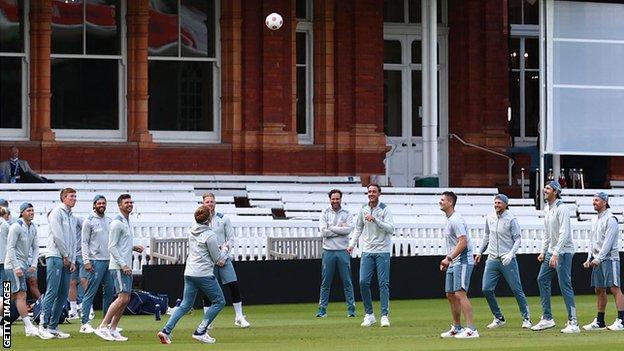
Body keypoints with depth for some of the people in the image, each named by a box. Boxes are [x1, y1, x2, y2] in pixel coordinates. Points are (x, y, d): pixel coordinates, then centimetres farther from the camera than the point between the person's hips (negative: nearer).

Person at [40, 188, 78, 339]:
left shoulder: (72, 217, 21)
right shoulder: (57, 212, -4)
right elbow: (57, 236, -11)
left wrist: (73, 260, 9)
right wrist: (65, 256, -8)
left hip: (67, 260, 8)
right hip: (55, 257, -8)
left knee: (63, 295, 5)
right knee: (52, 292, -13)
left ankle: (53, 326, 7)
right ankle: (44, 325, -12)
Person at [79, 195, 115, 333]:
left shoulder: (109, 221, 15)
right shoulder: (89, 221, -4)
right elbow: (84, 242, -7)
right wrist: (86, 261, -14)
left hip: (109, 260, 7)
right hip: (95, 261, -7)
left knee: (109, 291, 9)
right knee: (90, 293, -7)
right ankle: (84, 323, -7)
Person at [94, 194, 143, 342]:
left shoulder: (128, 222, 18)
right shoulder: (117, 223, -12)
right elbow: (112, 247, -16)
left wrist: (134, 248, 8)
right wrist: (123, 265, -20)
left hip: (126, 267, 9)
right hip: (118, 267, -9)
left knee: (125, 299, 6)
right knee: (123, 298, -15)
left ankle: (113, 329, 10)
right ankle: (102, 327, -13)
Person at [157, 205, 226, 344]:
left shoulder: (192, 231, 7)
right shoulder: (210, 235, -14)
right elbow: (218, 259, -8)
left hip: (189, 273, 7)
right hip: (204, 274, -7)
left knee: (185, 305, 12)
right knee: (219, 302, 7)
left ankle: (166, 330, -2)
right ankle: (200, 332, 0)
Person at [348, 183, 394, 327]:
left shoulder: (384, 209, -4)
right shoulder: (363, 210, 8)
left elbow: (391, 229, -14)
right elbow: (358, 228, 20)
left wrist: (375, 220, -22)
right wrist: (352, 244, 10)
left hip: (382, 251, -4)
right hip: (367, 251, 4)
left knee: (383, 283, -5)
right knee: (363, 282, -5)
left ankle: (384, 316, -2)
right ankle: (369, 315, 6)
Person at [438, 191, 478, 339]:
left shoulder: (456, 220, -15)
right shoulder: (448, 220, 17)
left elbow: (463, 242, -22)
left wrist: (449, 258, -23)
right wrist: (447, 260, 17)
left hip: (462, 261, -11)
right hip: (453, 263, 11)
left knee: (460, 293, -18)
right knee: (450, 295, 14)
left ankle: (471, 329, -22)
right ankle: (456, 328, 24)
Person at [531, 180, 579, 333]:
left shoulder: (561, 208, -15)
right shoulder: (548, 209, 14)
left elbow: (564, 233, -23)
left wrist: (555, 254, -28)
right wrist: (543, 251, 17)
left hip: (563, 252, -10)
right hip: (551, 252, 10)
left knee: (565, 285, -11)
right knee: (542, 280, 10)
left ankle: (573, 323, -10)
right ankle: (547, 318, 16)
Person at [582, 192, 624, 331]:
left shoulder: (610, 219, -9)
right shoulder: (595, 220, 18)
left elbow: (608, 241, -16)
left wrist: (598, 258, -20)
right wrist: (589, 258, 10)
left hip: (609, 258, -9)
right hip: (597, 260, 9)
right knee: (599, 290, 9)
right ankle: (599, 321, 13)